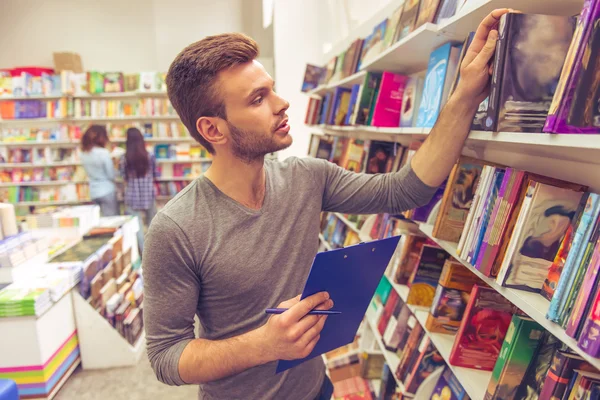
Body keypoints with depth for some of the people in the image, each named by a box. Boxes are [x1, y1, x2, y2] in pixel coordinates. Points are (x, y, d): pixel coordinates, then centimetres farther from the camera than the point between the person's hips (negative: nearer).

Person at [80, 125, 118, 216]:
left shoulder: (84, 154, 3)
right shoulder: (104, 153, -16)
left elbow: (89, 173, 10)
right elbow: (111, 175, -12)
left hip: (93, 192, 7)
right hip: (107, 191, -6)